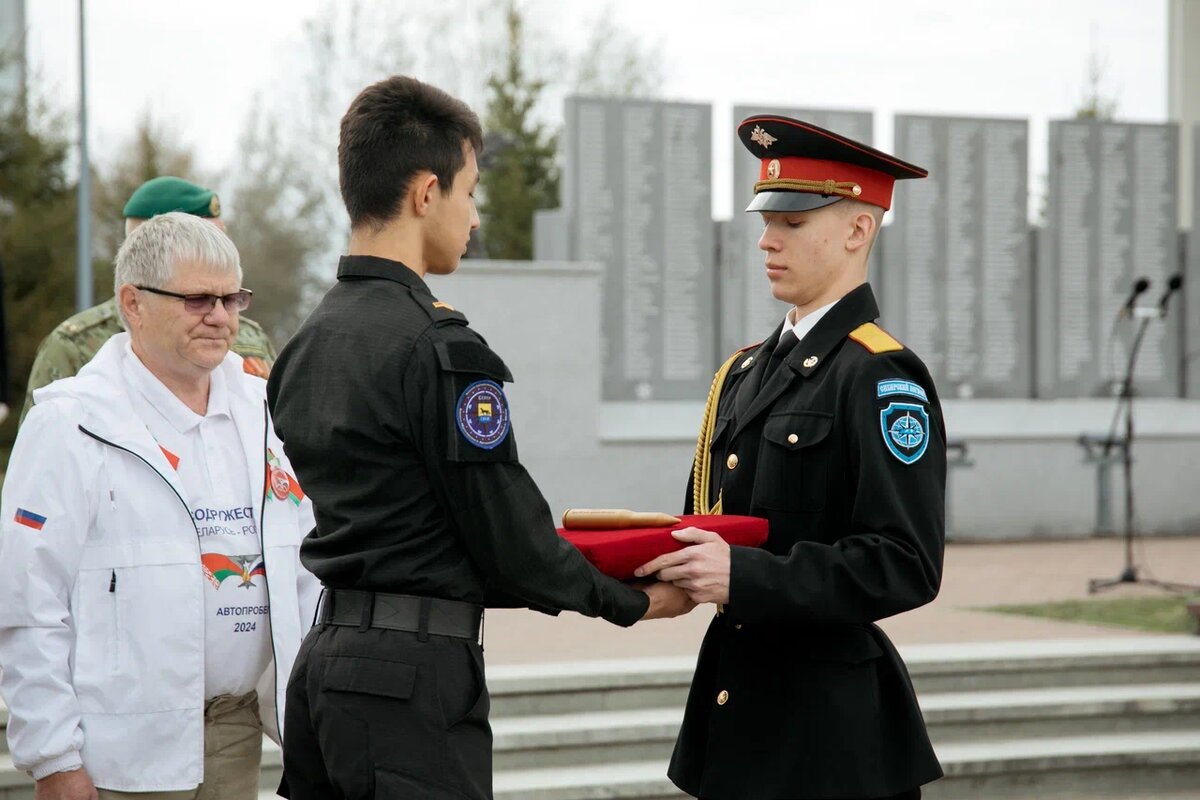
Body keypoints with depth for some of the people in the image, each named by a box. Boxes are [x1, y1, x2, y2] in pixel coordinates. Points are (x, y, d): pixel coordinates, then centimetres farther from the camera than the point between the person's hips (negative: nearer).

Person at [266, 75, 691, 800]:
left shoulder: (307, 345, 11)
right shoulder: (441, 348, -15)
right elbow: (508, 544, -13)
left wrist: (553, 541, 22)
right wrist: (633, 601, 3)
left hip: (325, 661, 9)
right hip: (410, 679, -9)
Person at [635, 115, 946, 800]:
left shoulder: (883, 377, -11)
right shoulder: (747, 371, 14)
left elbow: (906, 566, -19)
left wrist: (744, 577, -25)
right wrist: (664, 565, -4)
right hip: (741, 710, 7)